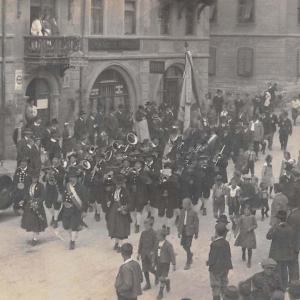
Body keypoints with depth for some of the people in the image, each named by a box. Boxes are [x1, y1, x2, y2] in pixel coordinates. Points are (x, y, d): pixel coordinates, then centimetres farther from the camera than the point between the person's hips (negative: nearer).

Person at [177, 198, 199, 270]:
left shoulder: (193, 213, -10)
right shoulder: (182, 212, 4)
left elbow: (196, 223, -4)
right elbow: (180, 222, 11)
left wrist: (196, 233, -2)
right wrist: (179, 231, 11)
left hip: (190, 231, -5)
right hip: (183, 231, 5)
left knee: (187, 246, -6)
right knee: (184, 245, 11)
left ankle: (188, 263, 4)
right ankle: (190, 254, 43)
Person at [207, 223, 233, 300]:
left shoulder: (215, 244, -22)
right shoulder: (226, 243, -2)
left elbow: (213, 257, -20)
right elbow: (229, 255, 5)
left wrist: (208, 262, -3)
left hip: (216, 268, -7)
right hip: (225, 267, 7)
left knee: (216, 285, 3)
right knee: (224, 283, 18)